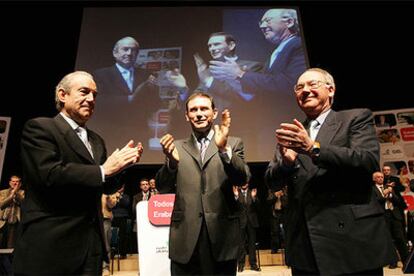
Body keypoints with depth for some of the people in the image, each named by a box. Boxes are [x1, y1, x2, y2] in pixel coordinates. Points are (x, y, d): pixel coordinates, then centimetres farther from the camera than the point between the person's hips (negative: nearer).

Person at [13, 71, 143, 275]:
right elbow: (50, 175, -21)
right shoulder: (39, 127, -6)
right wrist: (103, 170, -13)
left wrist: (121, 163, -5)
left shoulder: (96, 141, 14)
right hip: (50, 246, -6)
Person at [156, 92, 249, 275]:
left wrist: (224, 149, -26)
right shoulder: (177, 147, 7)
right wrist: (171, 161, -20)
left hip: (222, 235, 0)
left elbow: (242, 179, -10)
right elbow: (162, 187, 0)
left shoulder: (233, 143, 3)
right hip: (185, 238, 1)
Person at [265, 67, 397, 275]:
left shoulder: (357, 118, 2)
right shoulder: (291, 134, 10)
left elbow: (369, 160, -14)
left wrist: (313, 147, -24)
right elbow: (273, 183, 5)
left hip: (353, 240, -3)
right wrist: (286, 161, -16)